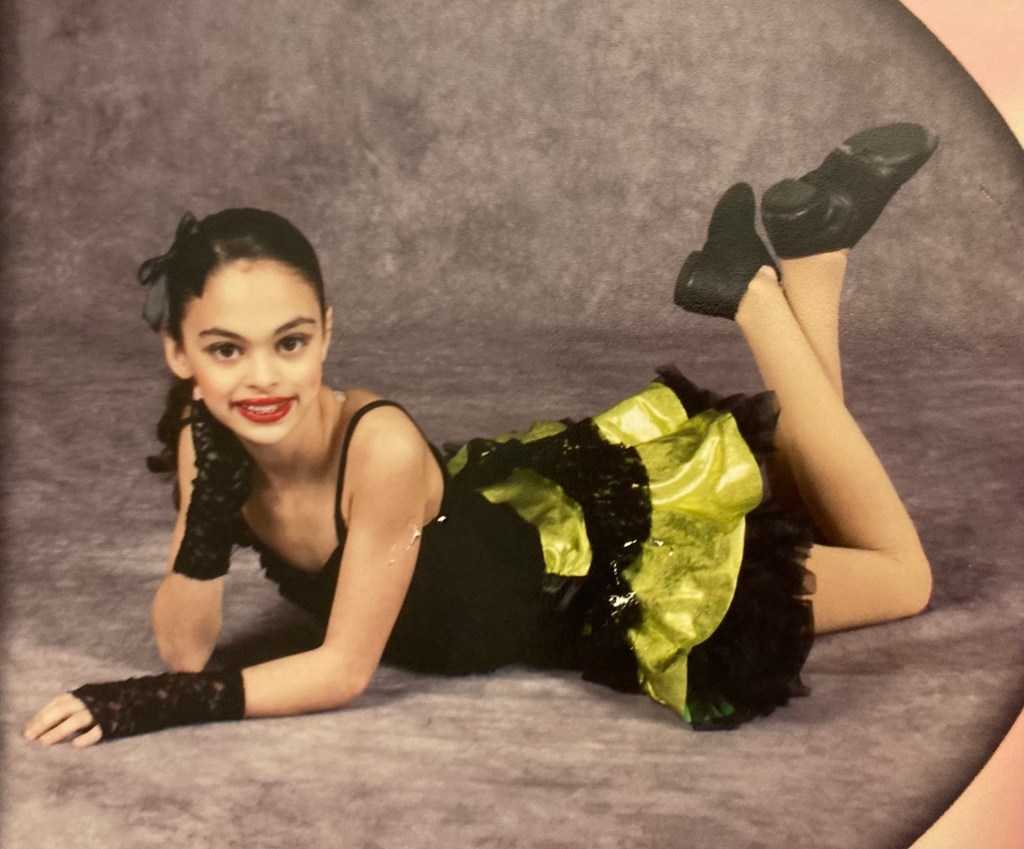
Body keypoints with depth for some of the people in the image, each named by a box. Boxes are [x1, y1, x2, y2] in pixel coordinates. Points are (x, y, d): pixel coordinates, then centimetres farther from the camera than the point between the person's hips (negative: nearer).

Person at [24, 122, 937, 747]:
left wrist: (165, 705, -36)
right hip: (515, 520, 5)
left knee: (898, 577, 11)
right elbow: (186, 647, -17)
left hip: (596, 558, -5)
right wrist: (209, 519, -32)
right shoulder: (209, 439, -20)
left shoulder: (381, 446, -39)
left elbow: (346, 669, -31)